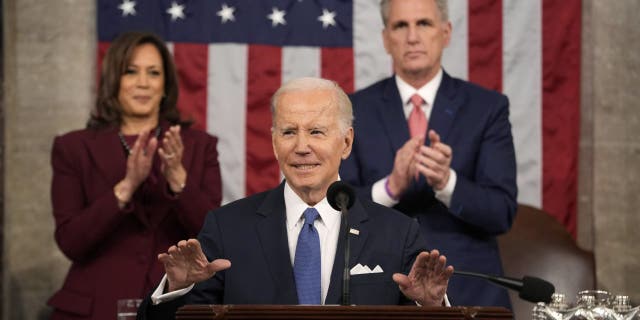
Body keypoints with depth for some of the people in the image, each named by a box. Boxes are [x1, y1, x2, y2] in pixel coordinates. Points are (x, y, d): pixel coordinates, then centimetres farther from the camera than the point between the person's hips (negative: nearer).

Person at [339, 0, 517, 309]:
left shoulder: (487, 107, -1)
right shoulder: (355, 110, 1)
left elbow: (502, 212, -9)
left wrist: (446, 182, -27)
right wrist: (391, 186, -23)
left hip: (469, 295, 0)